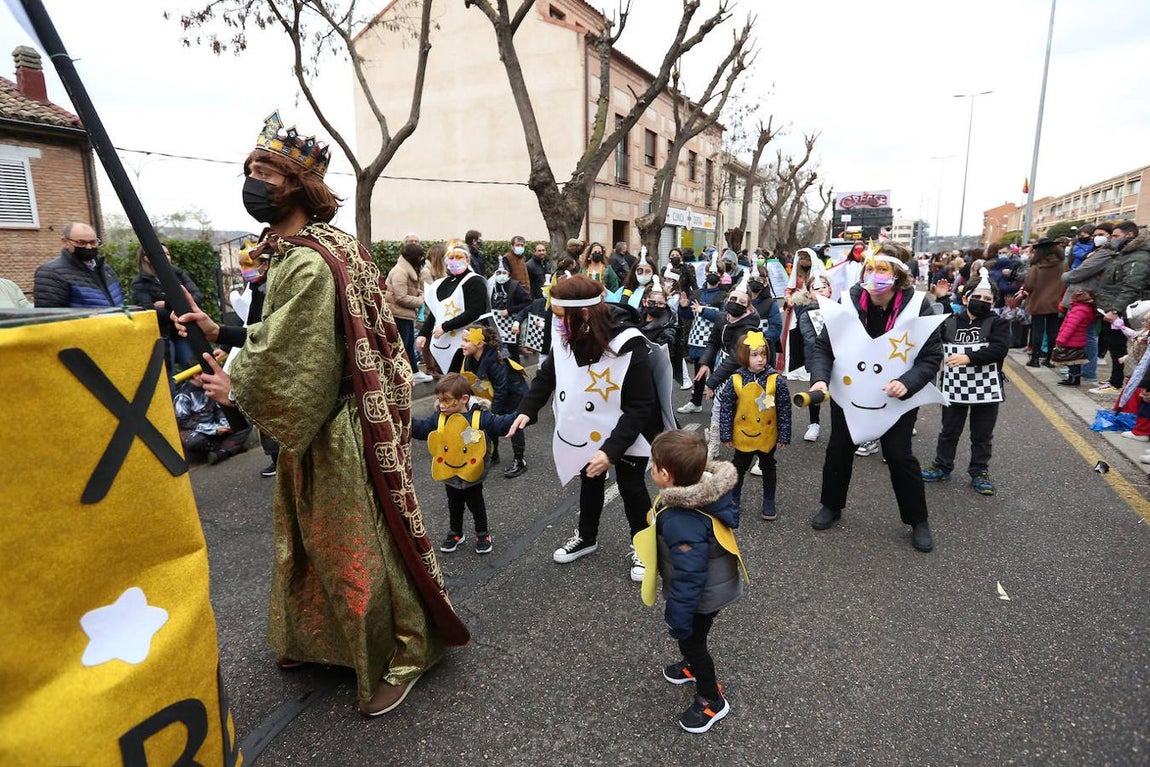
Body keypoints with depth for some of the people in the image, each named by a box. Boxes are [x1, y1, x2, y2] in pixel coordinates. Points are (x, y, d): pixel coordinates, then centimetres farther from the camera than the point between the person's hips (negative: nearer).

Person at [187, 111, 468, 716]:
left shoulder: (308, 264, -24)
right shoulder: (294, 253, 8)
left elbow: (288, 363, -23)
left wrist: (236, 387, -6)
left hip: (336, 434, -10)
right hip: (311, 428, 10)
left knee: (358, 549, 4)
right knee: (309, 538, 24)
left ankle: (404, 655, 25)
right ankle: (311, 640, 46)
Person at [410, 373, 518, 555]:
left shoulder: (480, 417, -16)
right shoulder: (437, 419, -7)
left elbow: (501, 424, -14)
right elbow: (420, 428, -4)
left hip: (472, 476, -3)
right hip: (449, 477, 3)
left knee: (476, 505, 16)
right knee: (454, 505, 22)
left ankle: (483, 533, 36)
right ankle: (455, 533, 42)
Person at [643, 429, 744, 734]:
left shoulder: (681, 521, -43)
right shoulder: (709, 490, -15)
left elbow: (689, 577, -35)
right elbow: (732, 516, 5)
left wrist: (677, 618, -20)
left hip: (702, 597, -9)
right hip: (717, 582, 9)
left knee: (690, 639, 18)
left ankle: (712, 700, 41)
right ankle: (693, 666, 60)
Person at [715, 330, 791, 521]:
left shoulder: (776, 380, -15)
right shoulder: (735, 381, -15)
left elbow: (784, 409, -8)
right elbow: (725, 409, -8)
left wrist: (784, 436, -7)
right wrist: (726, 435, -6)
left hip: (768, 436, 0)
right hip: (742, 436, 0)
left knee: (768, 467, 19)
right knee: (739, 467, 19)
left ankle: (769, 501, 37)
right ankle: (735, 498, 39)